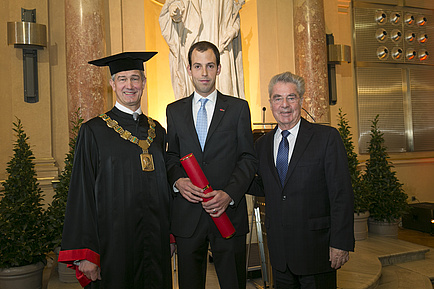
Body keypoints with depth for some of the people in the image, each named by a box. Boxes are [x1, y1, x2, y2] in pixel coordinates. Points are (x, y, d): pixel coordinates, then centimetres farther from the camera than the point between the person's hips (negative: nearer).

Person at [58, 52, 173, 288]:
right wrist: (84, 255, -11)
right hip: (113, 244, -4)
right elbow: (81, 194, -7)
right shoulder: (94, 131, -4)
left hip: (156, 242, 4)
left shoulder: (157, 131, 9)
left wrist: (170, 236, 8)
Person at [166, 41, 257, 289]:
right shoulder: (174, 111, 11)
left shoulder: (238, 108, 4)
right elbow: (171, 155, 11)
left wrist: (229, 194, -14)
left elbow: (248, 158, 0)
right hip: (187, 213, 2)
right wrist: (177, 181, -10)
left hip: (229, 211, -1)